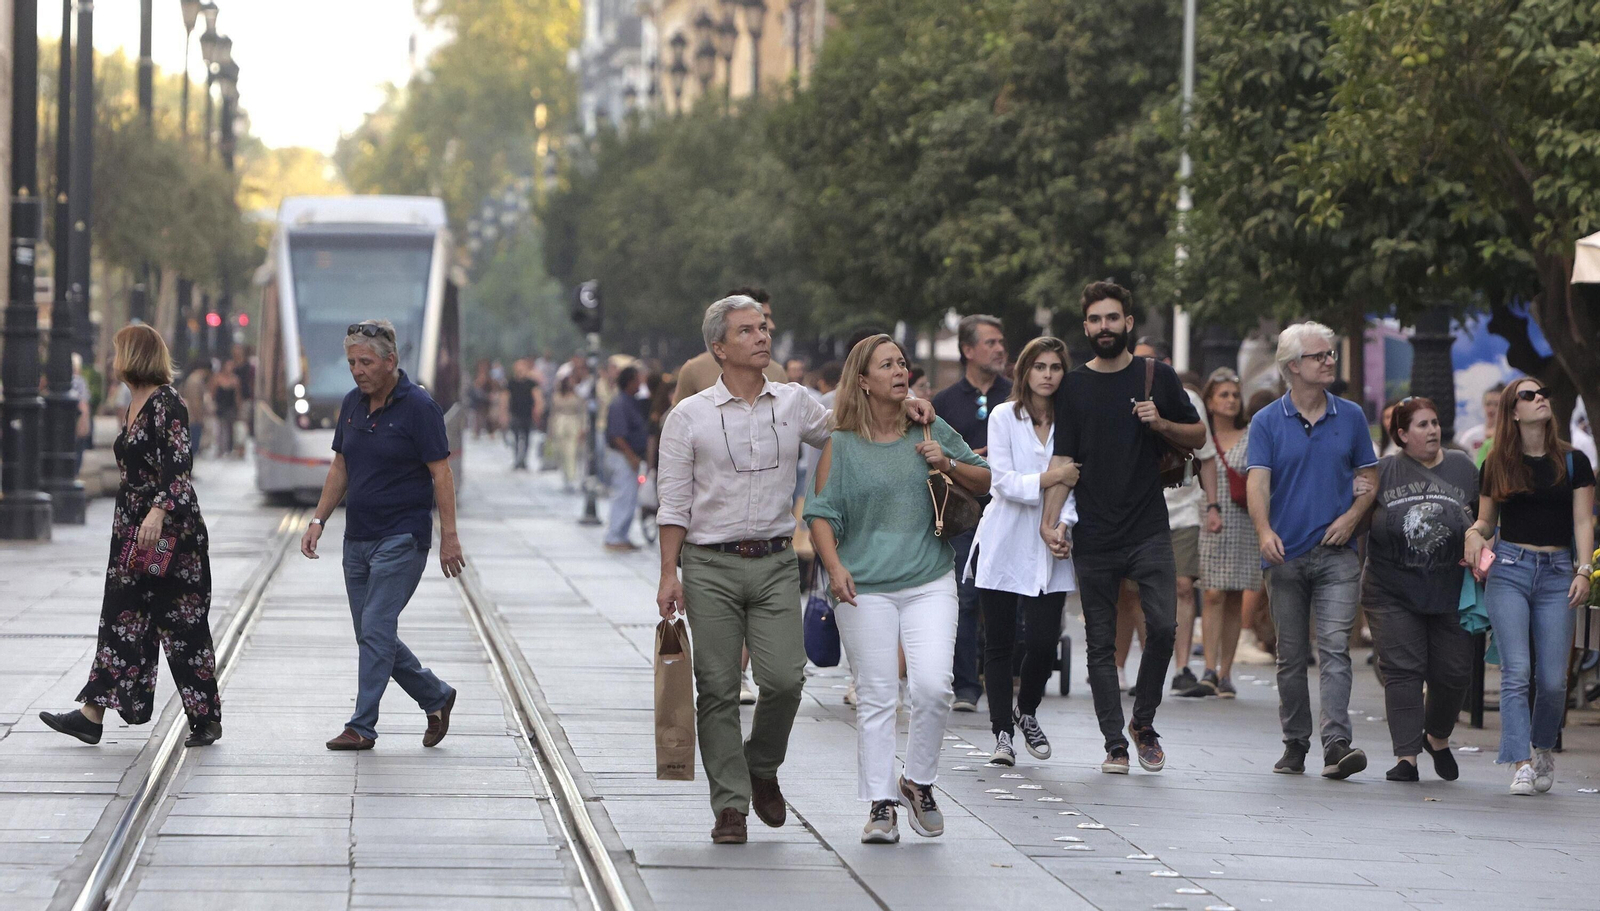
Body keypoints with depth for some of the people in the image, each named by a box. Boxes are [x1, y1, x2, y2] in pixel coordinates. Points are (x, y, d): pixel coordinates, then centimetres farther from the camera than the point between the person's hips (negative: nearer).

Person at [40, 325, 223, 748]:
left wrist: (158, 512, -35)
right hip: (133, 526, 9)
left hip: (171, 528, -9)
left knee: (181, 621, -3)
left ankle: (206, 718, 6)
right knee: (121, 617, 5)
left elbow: (179, 462, -24)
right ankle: (93, 714, 3)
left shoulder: (166, 403, -14)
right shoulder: (134, 405, 14)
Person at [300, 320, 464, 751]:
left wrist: (449, 537, -14)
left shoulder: (419, 406, -12)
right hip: (358, 538, 8)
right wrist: (318, 520, 7)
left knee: (376, 630, -11)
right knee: (372, 634, 9)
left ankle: (362, 727, -7)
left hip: (402, 538, -8)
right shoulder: (352, 404, 8)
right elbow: (340, 468, 15)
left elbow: (441, 474, -11)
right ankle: (435, 697, 25)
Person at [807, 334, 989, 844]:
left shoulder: (931, 431, 10)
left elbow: (984, 483, 16)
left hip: (929, 582, 1)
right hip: (864, 589, -1)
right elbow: (821, 514, 1)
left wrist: (948, 464, -3)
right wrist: (834, 566, -14)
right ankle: (881, 806, 7)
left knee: (932, 685, -14)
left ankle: (919, 782, 8)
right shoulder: (841, 446, 3)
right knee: (876, 698, -1)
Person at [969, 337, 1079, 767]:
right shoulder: (1004, 417, 0)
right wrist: (1052, 477, -17)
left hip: (1048, 549, 2)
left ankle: (1026, 712, 20)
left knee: (1044, 642, -7)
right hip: (1004, 545, -2)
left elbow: (1074, 482, 5)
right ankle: (1002, 732, 7)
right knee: (999, 644, -1)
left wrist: (1063, 524, -12)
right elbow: (1003, 481, -7)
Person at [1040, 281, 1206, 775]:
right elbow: (1064, 460, 6)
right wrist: (1049, 520, -6)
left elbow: (1198, 436, 13)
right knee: (1101, 644, 1)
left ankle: (1143, 722, 6)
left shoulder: (1157, 377, 7)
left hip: (1149, 530, -1)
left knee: (1163, 626, -14)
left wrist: (1161, 424, -8)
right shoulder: (1073, 388, 8)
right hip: (1094, 539, 1)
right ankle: (1115, 744, 7)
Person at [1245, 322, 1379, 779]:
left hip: (1336, 554, 0)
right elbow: (1258, 482, -9)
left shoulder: (1350, 416, 8)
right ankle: (1295, 744, 19)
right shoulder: (1267, 422, 2)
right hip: (1286, 554, 0)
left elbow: (1370, 477, 14)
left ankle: (1337, 744, -21)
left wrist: (1352, 516, -5)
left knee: (1334, 648, -13)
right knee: (1291, 655, 8)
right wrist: (1265, 531, -26)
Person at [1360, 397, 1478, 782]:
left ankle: (1437, 738, 29)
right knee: (1403, 671, -7)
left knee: (1453, 673, 3)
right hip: (1392, 593, -2)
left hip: (1449, 593, 2)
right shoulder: (1383, 471, 2)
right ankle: (1407, 755, -5)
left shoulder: (1462, 468, 8)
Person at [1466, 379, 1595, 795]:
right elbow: (1486, 519, 15)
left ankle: (1544, 749, 24)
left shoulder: (1573, 462, 7)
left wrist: (1584, 570, -8)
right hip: (1508, 569, 0)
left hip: (1556, 573, 0)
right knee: (1516, 671, -12)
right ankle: (1521, 764, -12)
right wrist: (1475, 534, -8)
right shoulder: (1497, 465, 8)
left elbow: (1583, 522, 4)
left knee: (1552, 679, -2)